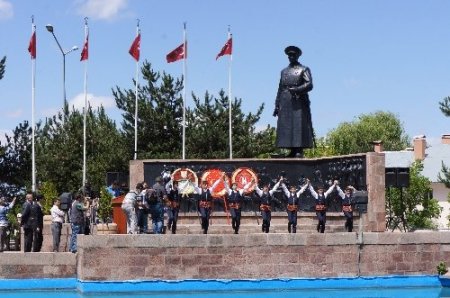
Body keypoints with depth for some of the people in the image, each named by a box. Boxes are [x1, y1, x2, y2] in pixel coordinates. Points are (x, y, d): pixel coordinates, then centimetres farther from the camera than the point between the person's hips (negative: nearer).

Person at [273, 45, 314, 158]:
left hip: (299, 103, -5)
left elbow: (309, 85, -6)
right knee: (286, 127, -2)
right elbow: (280, 89, 20)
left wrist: (295, 89, -18)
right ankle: (293, 151, 0)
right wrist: (277, 105, 13)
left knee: (299, 126, -10)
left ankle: (299, 151, -11)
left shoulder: (304, 69, 6)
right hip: (285, 104, 5)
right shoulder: (284, 71, 21)